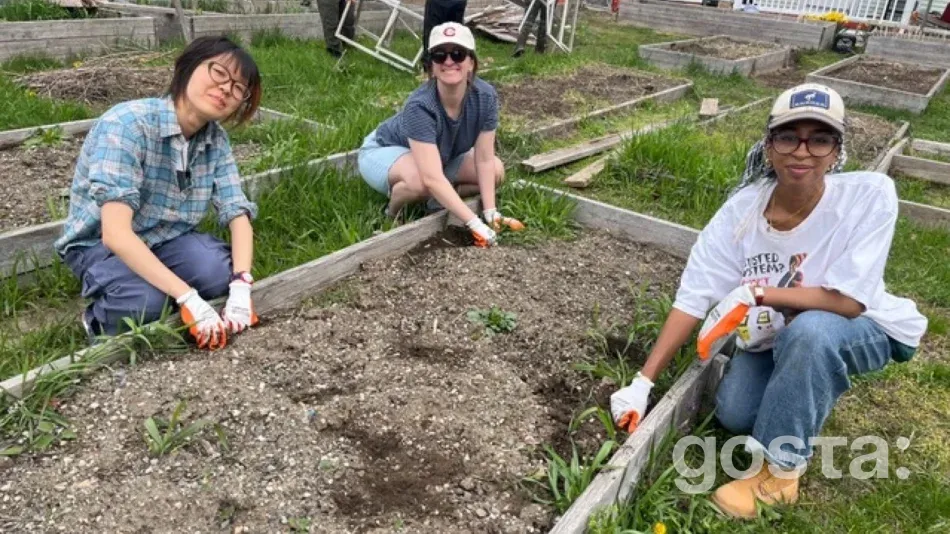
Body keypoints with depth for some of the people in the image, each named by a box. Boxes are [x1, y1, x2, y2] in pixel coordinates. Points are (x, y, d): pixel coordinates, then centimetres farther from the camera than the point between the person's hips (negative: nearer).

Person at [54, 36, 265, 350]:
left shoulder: (216, 139, -10)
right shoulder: (128, 124, -29)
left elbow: (238, 214, -12)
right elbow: (116, 234, -36)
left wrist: (241, 289, -31)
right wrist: (190, 300, -42)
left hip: (165, 239, 5)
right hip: (99, 244, -4)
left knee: (222, 273, -25)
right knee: (146, 301, -33)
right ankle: (99, 320, 1)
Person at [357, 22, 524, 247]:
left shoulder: (485, 97, -24)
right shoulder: (420, 106, -39)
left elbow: (484, 159, -17)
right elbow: (432, 179, -45)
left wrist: (491, 213, -24)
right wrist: (475, 223, -48)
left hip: (441, 155, 6)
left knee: (496, 171, -9)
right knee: (419, 181, -39)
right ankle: (393, 212, -6)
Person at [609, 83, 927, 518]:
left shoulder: (870, 195, -28)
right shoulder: (741, 210, -21)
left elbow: (850, 301, -29)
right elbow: (692, 300, -21)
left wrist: (754, 294, -33)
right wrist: (643, 384, -23)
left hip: (865, 331, -3)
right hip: (778, 336, 4)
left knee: (809, 329, -36)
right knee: (733, 414, -15)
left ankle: (780, 472, -17)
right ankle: (813, 384, 18)